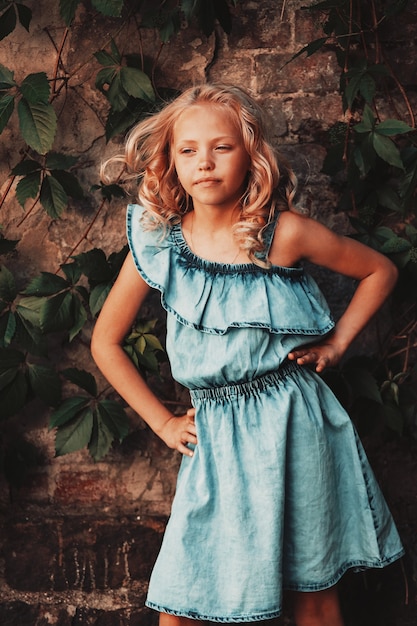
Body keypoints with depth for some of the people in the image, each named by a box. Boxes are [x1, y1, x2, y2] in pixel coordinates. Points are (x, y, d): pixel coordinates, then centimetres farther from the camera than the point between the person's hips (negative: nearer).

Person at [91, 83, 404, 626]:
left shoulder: (285, 232, -7)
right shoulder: (157, 245, -4)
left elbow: (380, 271, 8)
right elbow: (106, 342, 7)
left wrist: (336, 342, 0)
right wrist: (163, 423, 4)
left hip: (296, 423, -1)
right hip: (217, 436, 1)